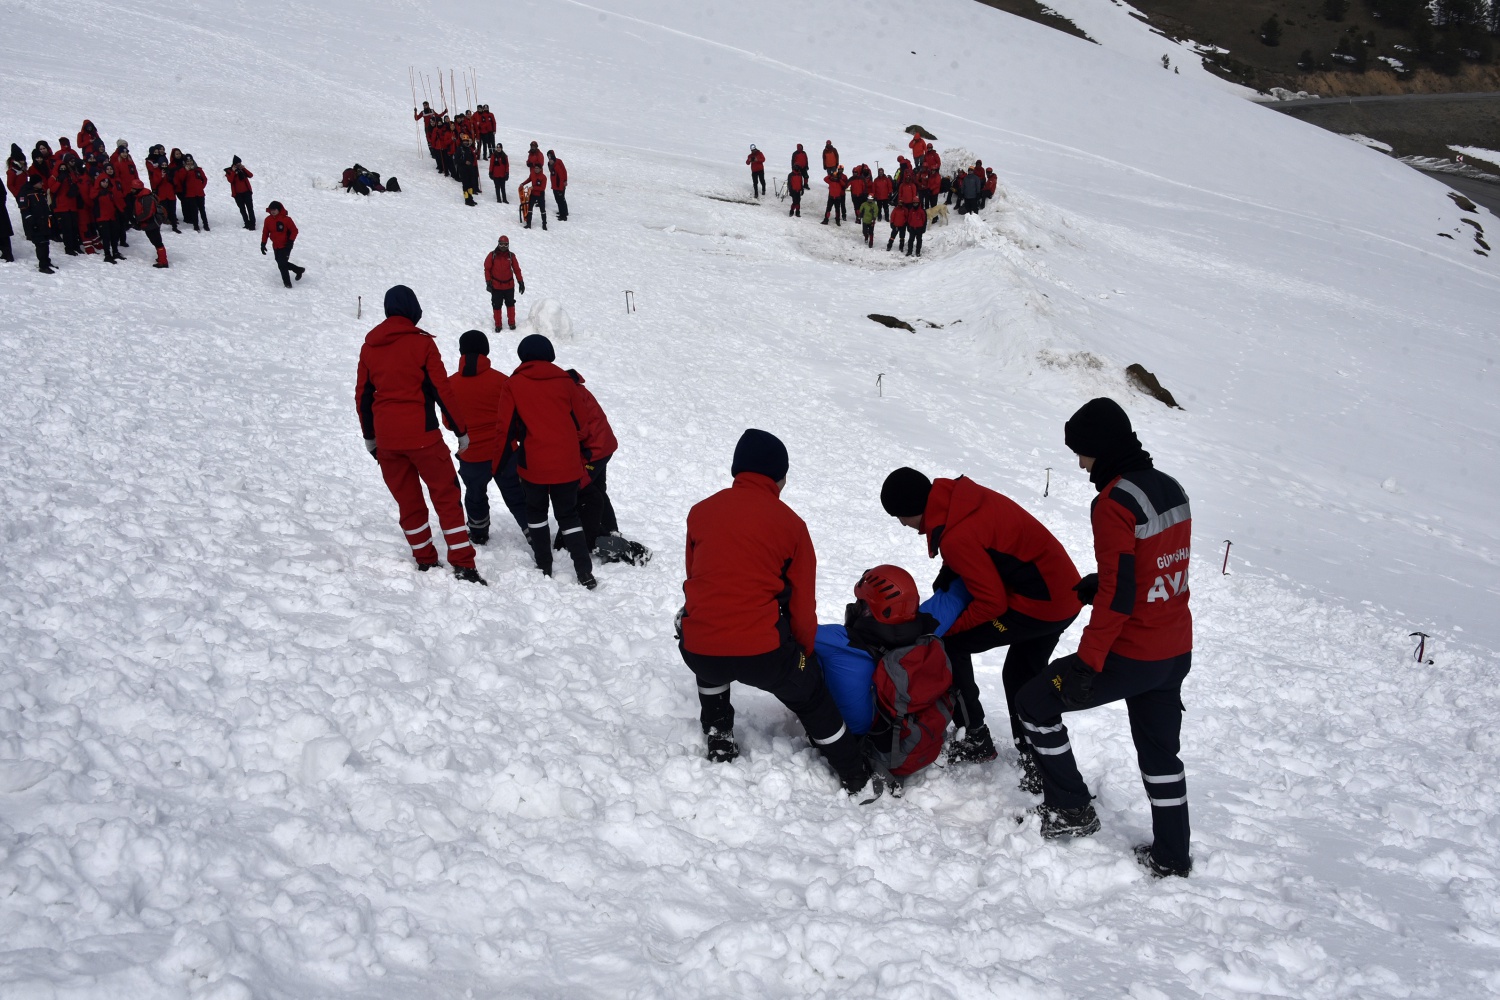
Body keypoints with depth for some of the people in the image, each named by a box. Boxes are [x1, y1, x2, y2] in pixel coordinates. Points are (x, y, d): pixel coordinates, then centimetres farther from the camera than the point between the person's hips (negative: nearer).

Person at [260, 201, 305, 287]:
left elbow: (294, 231, -10)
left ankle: (287, 283, 4)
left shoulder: (286, 219, -16)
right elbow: (265, 232, 11)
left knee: (282, 265, -11)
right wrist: (263, 244, 6)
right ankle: (298, 270, 34)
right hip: (276, 246, 6)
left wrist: (290, 242, -17)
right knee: (281, 263, 14)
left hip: (285, 246, -6)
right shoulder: (268, 220, 1)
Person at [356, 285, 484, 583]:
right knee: (446, 495, 1)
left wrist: (369, 435, 24)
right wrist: (461, 430, -2)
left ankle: (425, 559, 19)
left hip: (386, 438, 5)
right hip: (421, 435, -5)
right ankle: (463, 564, -4)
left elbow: (362, 394, 13)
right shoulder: (421, 342, -6)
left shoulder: (370, 345, 9)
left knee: (407, 499, 14)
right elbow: (441, 389, -8)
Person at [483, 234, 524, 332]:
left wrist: (521, 282, 3)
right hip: (496, 286, -1)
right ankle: (498, 325, 14)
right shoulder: (492, 255, -4)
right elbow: (487, 269, -1)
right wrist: (488, 282, -8)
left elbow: (517, 269, 5)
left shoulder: (511, 256, 1)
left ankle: (512, 323, 25)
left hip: (509, 285, 1)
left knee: (510, 304, 11)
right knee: (496, 306, 4)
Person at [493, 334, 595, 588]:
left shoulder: (514, 385, -2)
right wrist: (580, 461, 23)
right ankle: (584, 571, 0)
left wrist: (499, 465, 8)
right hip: (567, 464, 2)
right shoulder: (565, 381, 5)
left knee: (536, 511, 18)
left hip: (533, 464, -2)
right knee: (568, 514, 11)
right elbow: (578, 424, 11)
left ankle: (544, 566, 16)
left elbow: (506, 429, -2)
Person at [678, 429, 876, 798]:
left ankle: (718, 736, 36)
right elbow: (802, 602, 7)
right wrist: (806, 652, 23)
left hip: (697, 650, 2)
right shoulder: (789, 523, 2)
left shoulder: (700, 512, 9)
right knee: (812, 698, 24)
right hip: (764, 652, -2)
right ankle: (856, 778, 29)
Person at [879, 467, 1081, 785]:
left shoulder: (957, 536, -26)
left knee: (951, 644, 2)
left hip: (1038, 606, -9)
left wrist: (944, 626, -6)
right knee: (1021, 675, 22)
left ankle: (975, 738, 11)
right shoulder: (959, 495, 0)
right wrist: (946, 578, 7)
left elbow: (991, 603, -19)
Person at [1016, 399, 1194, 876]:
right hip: (1177, 652, 8)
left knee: (1036, 701, 9)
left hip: (1131, 656, -8)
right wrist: (1100, 583, 17)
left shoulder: (1114, 504, -21)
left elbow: (1117, 597, -24)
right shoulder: (1170, 488, 4)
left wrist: (1086, 663, -19)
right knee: (1160, 751, 22)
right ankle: (1171, 855, 31)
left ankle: (1070, 809, 17)